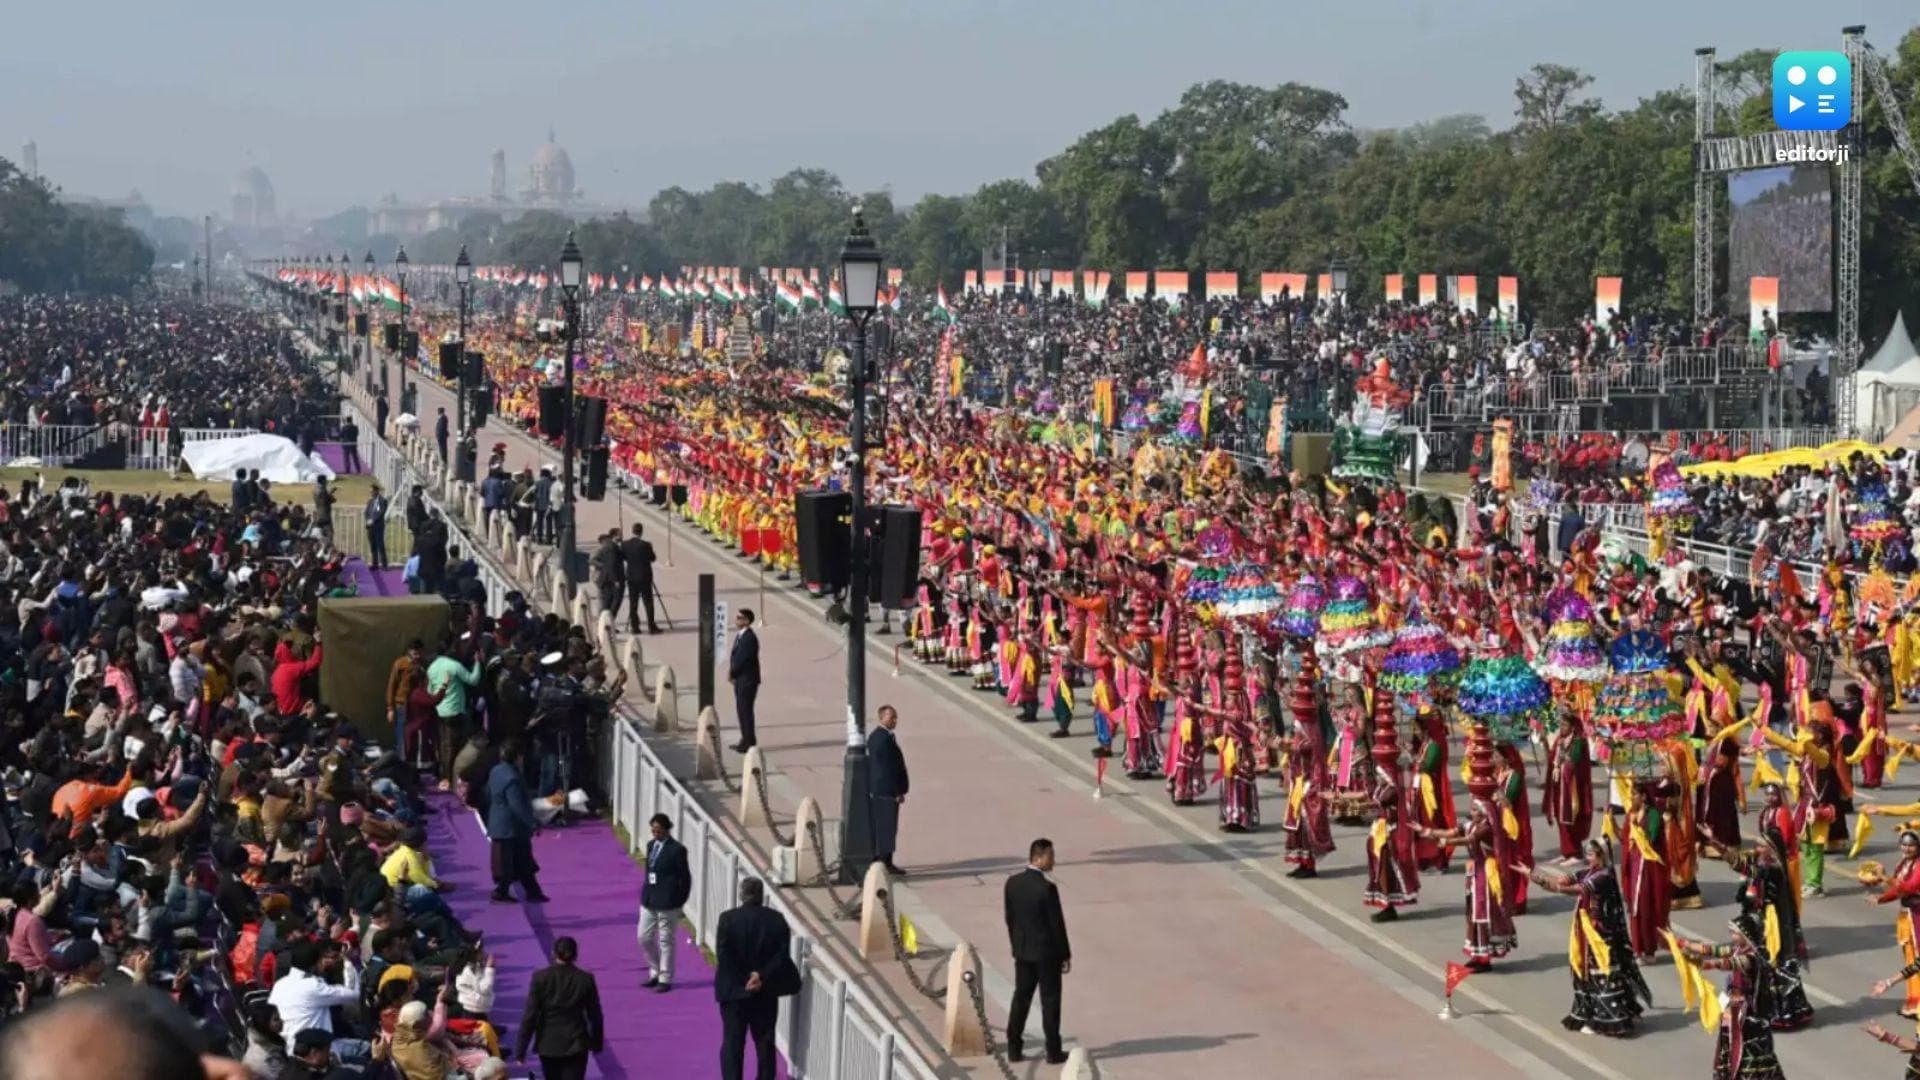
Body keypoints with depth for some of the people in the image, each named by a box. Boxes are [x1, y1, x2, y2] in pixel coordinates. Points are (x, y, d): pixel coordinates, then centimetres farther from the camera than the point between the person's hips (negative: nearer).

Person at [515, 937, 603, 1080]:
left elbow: (530, 1015, -9)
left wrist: (521, 1048, -4)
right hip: (576, 1045, -1)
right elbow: (595, 1015, 0)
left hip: (548, 1043, 1)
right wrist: (596, 1043, 16)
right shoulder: (585, 979, -7)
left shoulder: (540, 978, -9)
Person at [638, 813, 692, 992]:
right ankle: (656, 972, 27)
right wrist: (646, 894, 10)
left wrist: (679, 901, -6)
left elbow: (685, 878, -8)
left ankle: (665, 979, 12)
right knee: (644, 937, 10)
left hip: (667, 902, -7)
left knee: (665, 940, 2)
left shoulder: (676, 850, -12)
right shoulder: (651, 845, 9)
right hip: (649, 900, 7)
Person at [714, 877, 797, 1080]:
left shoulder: (728, 918, -9)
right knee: (765, 1041, 13)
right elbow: (782, 955, -9)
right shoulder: (777, 920, -2)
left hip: (734, 991, -2)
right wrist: (762, 976, -12)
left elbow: (723, 956, -14)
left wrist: (741, 981, -10)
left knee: (732, 1043, 3)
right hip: (766, 992, 2)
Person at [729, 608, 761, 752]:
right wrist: (731, 671, 0)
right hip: (740, 679, 10)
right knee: (741, 710, 16)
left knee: (746, 711, -4)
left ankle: (749, 744, 2)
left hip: (747, 680, -10)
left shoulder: (749, 638, -20)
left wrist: (732, 673, -9)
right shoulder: (740, 636, 10)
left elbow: (742, 659, -21)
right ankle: (746, 740, 26)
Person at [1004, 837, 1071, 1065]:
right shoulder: (1047, 888, -21)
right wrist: (1066, 955, -6)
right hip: (1046, 952, -6)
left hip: (1023, 951, 6)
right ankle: (1053, 1051, 11)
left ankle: (1013, 1048, 16)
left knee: (1021, 997, 14)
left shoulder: (1013, 883, -2)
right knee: (1050, 1001, 5)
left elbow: (1009, 918, 7)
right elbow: (1057, 924, -16)